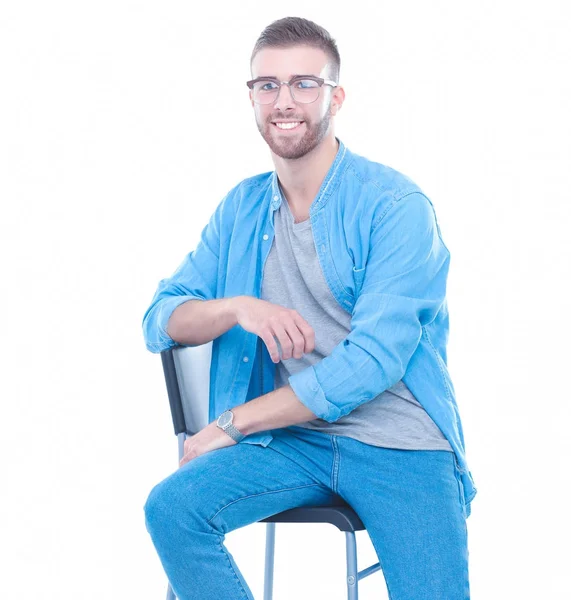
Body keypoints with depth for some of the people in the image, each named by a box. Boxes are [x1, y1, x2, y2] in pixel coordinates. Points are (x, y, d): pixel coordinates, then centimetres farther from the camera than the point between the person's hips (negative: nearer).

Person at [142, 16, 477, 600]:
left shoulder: (395, 205, -7)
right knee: (170, 506, -21)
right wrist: (239, 308, -13)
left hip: (399, 442, -4)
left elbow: (374, 360, -15)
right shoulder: (241, 208, 11)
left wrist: (231, 425, -12)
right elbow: (160, 319, 10)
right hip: (291, 438, 4)